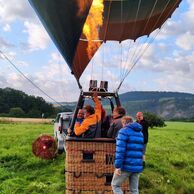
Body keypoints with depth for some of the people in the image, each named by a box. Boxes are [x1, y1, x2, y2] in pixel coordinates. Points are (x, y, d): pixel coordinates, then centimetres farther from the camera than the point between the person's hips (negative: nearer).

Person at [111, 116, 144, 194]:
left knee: (115, 185, 11)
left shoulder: (124, 131, -6)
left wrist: (117, 166, -15)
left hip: (126, 166, -6)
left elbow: (120, 150, -15)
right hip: (137, 166, 6)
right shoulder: (140, 133, 17)